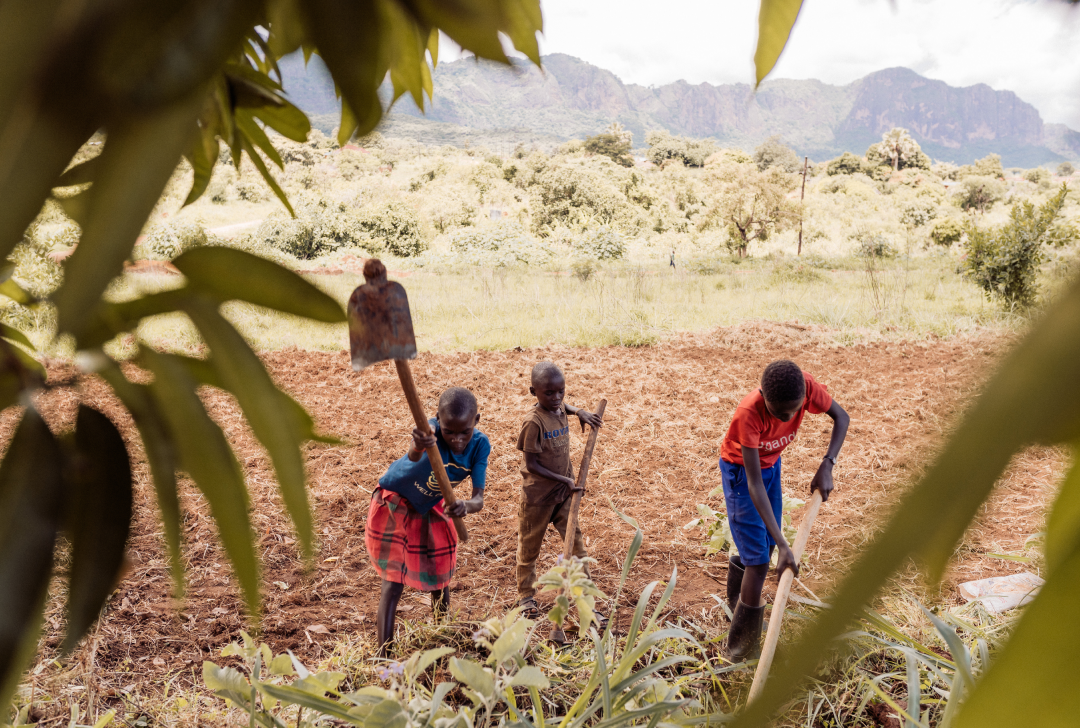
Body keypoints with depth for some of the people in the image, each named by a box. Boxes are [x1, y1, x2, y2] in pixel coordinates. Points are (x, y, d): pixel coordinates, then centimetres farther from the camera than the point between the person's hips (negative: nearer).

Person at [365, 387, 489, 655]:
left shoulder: (479, 445, -23)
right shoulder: (431, 432, -37)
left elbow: (479, 498, -29)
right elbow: (414, 456, -61)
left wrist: (466, 506, -53)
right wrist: (418, 447, -85)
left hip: (430, 510, 5)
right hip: (395, 503, -5)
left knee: (440, 580, 14)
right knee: (393, 584, -10)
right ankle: (383, 656, -3)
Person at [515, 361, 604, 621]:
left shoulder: (560, 409, -3)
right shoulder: (534, 422, -23)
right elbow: (531, 465, -20)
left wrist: (579, 412, 6)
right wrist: (563, 480, -24)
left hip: (563, 492, 6)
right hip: (538, 494, -6)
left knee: (576, 544, 3)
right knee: (530, 547, 13)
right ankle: (526, 596, 32)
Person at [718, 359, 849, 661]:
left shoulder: (806, 386, -29)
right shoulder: (749, 413, -40)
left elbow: (841, 417, -9)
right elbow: (754, 484, -38)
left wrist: (826, 466, -23)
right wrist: (783, 545, -40)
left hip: (771, 463, 5)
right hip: (739, 469, -5)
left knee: (767, 547, 12)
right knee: (758, 559, -9)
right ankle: (742, 647, 3)